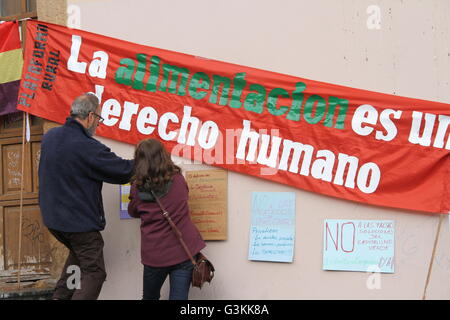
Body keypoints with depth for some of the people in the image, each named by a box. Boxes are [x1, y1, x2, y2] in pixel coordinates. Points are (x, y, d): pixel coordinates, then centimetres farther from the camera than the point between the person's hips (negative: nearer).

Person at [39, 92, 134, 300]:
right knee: (93, 273, 4)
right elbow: (124, 171, -18)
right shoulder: (88, 147, -25)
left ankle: (60, 295, 24)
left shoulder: (49, 137, -1)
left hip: (52, 218, 8)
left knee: (78, 252, 32)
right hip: (80, 221, -8)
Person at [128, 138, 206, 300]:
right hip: (183, 250, 0)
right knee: (179, 297, 2)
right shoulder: (178, 179, -2)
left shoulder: (137, 188, -5)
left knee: (150, 297, 20)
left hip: (154, 255, 0)